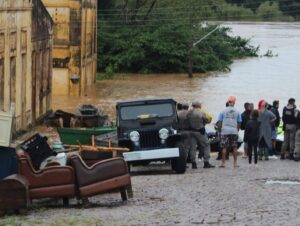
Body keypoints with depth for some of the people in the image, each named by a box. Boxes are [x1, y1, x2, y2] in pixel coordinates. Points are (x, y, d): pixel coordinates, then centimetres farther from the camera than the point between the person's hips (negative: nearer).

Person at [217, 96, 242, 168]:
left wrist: (220, 129, 12)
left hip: (225, 131, 0)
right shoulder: (237, 112, 3)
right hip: (234, 131, 0)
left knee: (224, 147, 3)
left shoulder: (223, 111, 2)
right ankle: (235, 163, 7)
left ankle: (223, 163, 1)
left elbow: (219, 122, 2)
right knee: (234, 147, 7)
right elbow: (239, 123, 6)